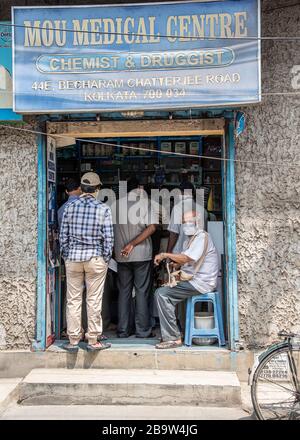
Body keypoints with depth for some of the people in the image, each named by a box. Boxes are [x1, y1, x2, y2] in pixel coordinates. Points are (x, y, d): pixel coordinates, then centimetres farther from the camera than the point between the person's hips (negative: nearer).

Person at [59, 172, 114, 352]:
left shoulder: (70, 207, 1)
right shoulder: (103, 209, -6)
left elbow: (63, 236, 3)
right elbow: (108, 238, -7)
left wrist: (67, 256, 13)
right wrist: (106, 260, 4)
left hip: (73, 257, 2)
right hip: (95, 258, -2)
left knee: (73, 300, 9)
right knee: (94, 301, 6)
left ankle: (73, 341, 16)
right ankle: (93, 341, 13)